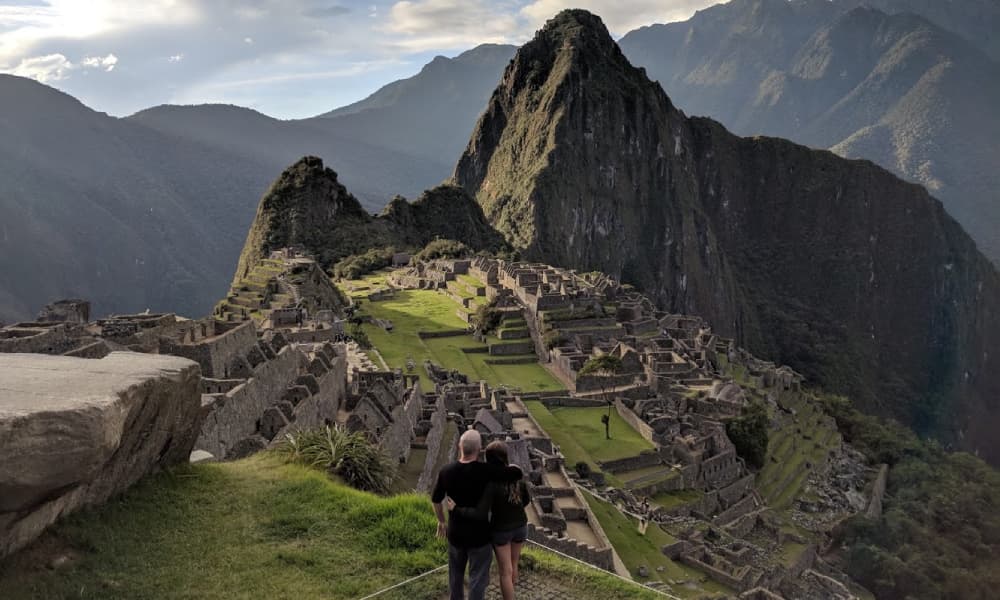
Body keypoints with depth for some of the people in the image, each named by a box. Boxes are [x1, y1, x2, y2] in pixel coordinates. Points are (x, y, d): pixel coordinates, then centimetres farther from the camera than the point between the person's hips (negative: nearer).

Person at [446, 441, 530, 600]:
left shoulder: (490, 483, -28)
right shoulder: (518, 474, -12)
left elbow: (480, 515, -30)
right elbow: (526, 500, 3)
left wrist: (456, 509, -18)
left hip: (500, 530, -4)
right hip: (520, 526, 4)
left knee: (506, 571, 12)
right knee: (513, 564, 25)